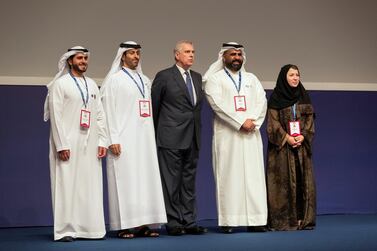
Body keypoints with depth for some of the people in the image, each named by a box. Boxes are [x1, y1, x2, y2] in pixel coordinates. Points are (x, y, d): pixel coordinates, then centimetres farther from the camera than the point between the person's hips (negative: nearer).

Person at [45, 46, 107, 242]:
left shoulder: (92, 85, 16)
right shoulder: (60, 84, 0)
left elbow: (100, 115, 15)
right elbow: (55, 116, -6)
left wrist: (102, 142, 6)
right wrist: (61, 145, -12)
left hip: (90, 145, 5)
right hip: (68, 144, -5)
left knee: (91, 186, 2)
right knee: (67, 185, -4)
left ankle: (90, 228, 7)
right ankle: (66, 230, 0)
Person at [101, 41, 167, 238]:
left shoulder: (144, 80, 17)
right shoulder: (114, 80, 0)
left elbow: (150, 109, 17)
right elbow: (108, 111, -6)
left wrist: (152, 136, 8)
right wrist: (113, 139, -14)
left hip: (145, 138, 6)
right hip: (124, 139, -6)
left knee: (146, 178, 3)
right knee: (125, 179, -6)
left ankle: (144, 224, 7)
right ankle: (124, 226, -3)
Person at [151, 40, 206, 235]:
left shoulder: (197, 77, 14)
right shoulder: (164, 76, -4)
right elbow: (153, 106, 0)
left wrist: (198, 133, 14)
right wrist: (156, 133, 3)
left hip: (192, 138, 6)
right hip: (171, 138, -6)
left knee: (189, 181, 9)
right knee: (171, 181, -1)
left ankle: (189, 222, 14)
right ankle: (173, 223, 5)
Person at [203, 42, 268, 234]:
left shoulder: (251, 79, 19)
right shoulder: (215, 78, 5)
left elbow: (262, 101, 8)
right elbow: (217, 103, -9)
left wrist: (253, 121, -9)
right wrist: (241, 122, -14)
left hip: (251, 134, 4)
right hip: (227, 134, -4)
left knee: (253, 175, -1)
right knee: (228, 175, -5)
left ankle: (255, 220, 0)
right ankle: (228, 221, -4)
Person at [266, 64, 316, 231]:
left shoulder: (304, 96, 13)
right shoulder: (276, 98, -1)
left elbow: (310, 119, 8)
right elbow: (273, 122, -6)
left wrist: (303, 136, -8)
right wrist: (287, 138, -17)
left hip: (302, 145, 4)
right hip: (281, 146, -4)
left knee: (302, 180, 1)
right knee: (284, 181, -6)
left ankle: (303, 218, 4)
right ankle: (283, 220, -4)